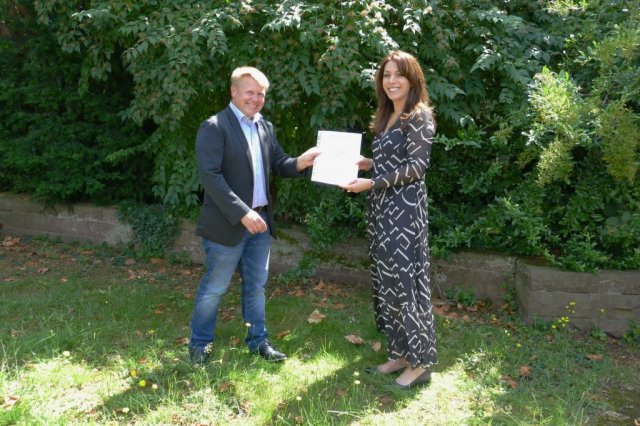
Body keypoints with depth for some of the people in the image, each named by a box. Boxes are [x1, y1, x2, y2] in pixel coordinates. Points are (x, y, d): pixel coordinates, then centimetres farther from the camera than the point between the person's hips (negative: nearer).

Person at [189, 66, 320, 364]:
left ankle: (257, 340, 32)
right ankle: (199, 343, 26)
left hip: (260, 220, 7)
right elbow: (210, 176, -20)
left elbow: (278, 164, 12)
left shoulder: (265, 127, 10)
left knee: (256, 284, 17)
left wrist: (300, 163, -10)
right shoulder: (214, 127, -12)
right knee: (214, 287, 7)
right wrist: (243, 213, -24)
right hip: (228, 224, -7)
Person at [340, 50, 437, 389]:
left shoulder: (419, 116, -9)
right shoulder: (387, 117, 16)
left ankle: (420, 361, 8)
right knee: (387, 280, 11)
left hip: (405, 209, -9)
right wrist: (369, 163, 8)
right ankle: (399, 353, 23)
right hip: (383, 209, 9)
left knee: (407, 280, -4)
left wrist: (371, 183, -18)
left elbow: (417, 166, -16)